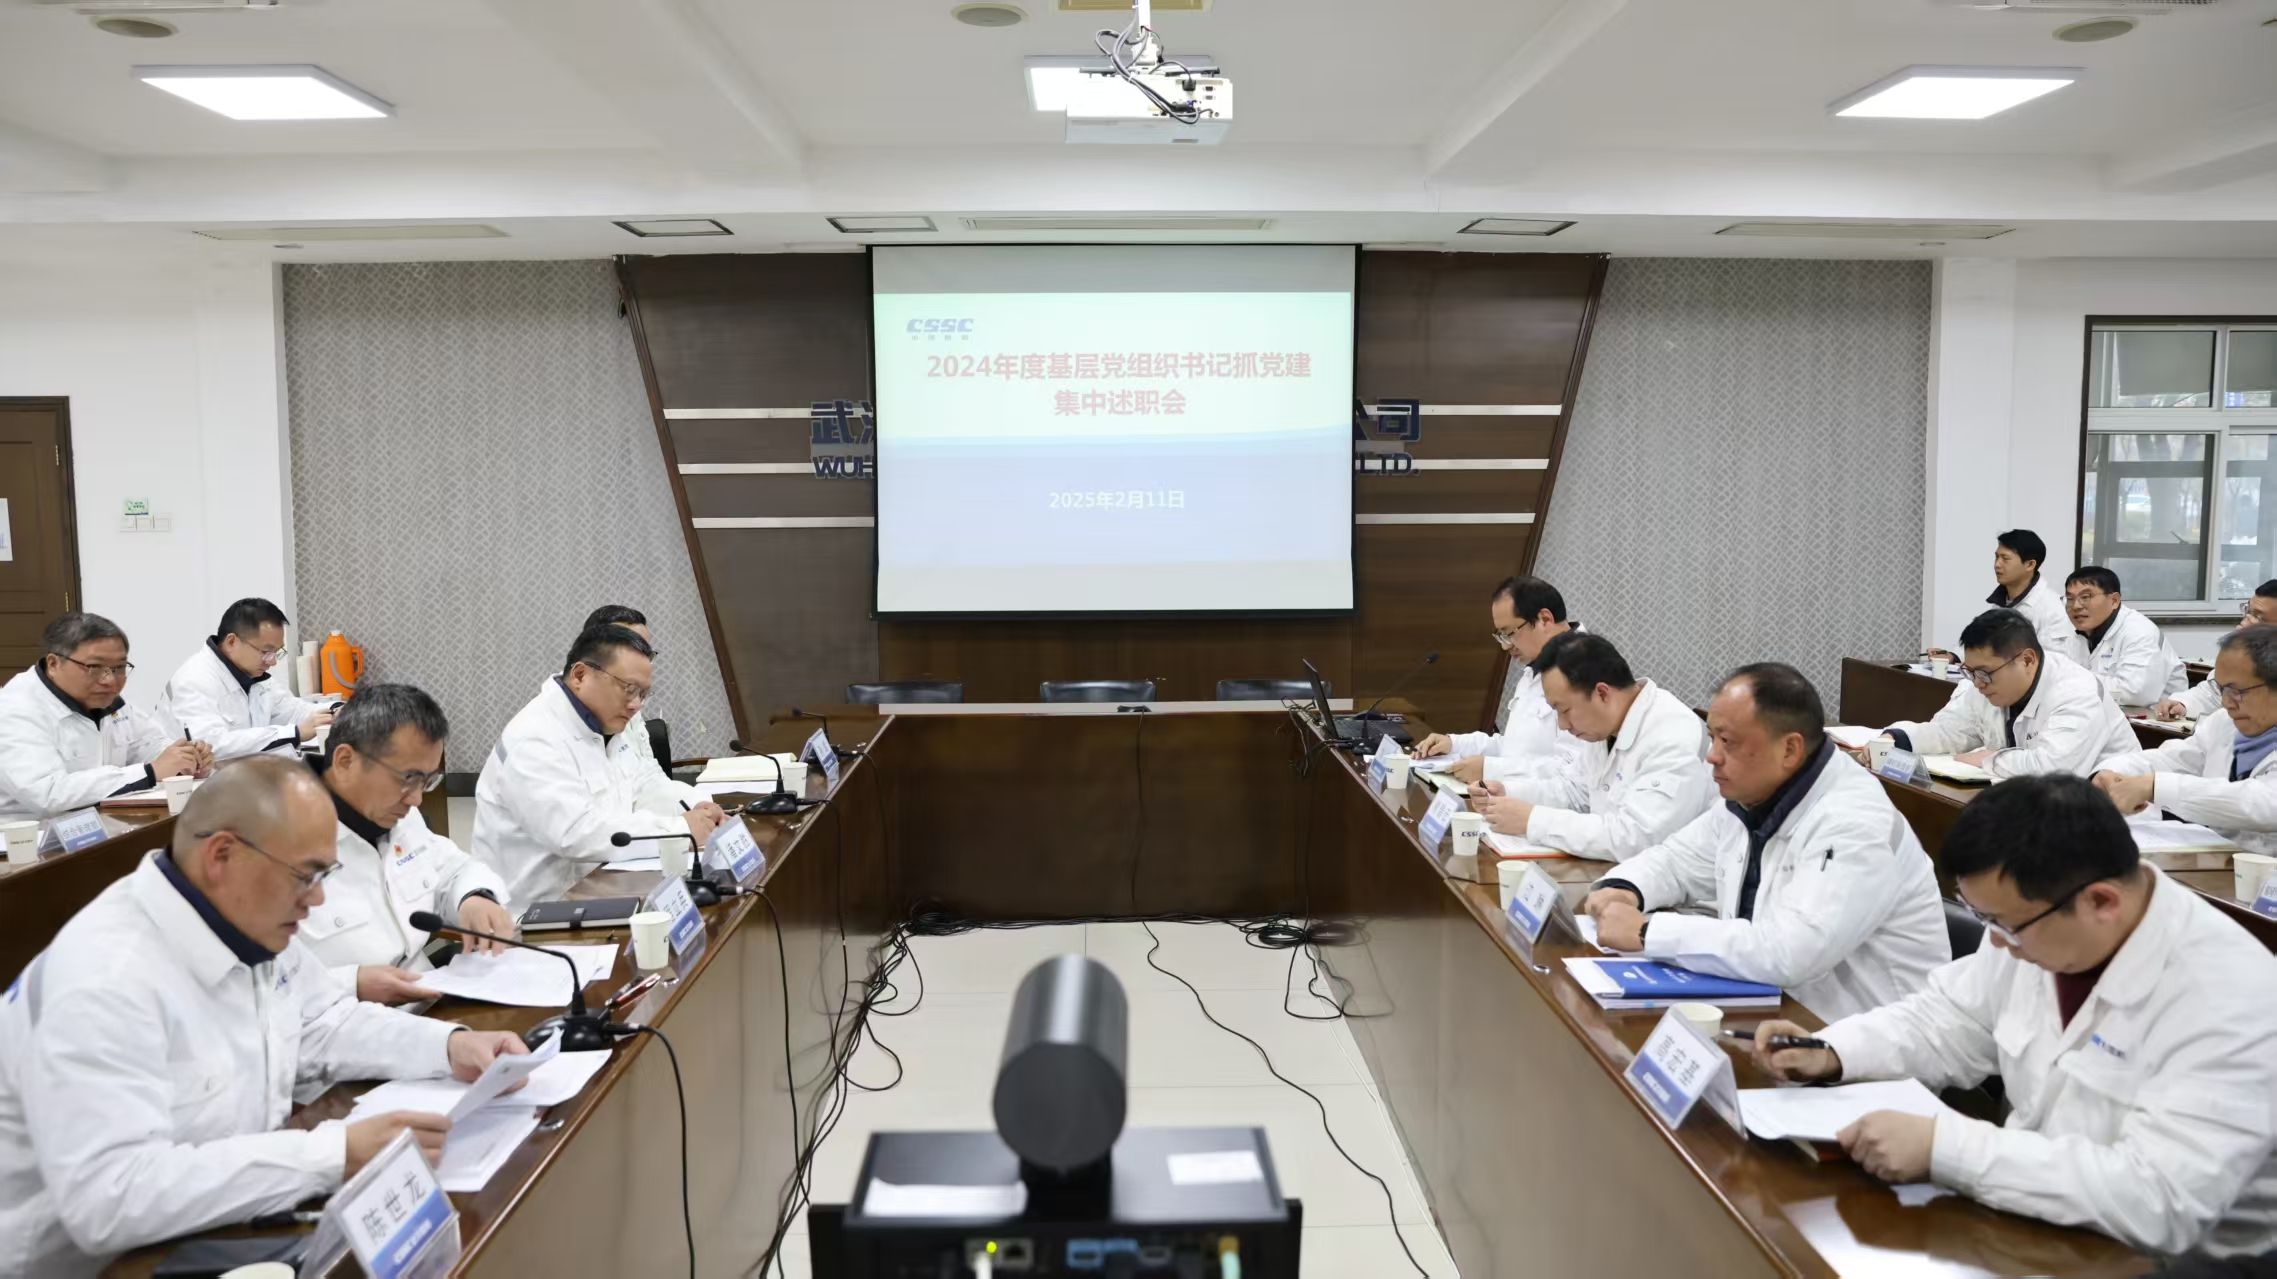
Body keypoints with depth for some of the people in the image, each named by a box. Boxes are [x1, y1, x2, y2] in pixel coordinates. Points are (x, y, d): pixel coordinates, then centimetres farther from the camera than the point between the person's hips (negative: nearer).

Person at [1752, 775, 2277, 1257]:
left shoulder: (2230, 1000, -26)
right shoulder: (2037, 923, -5)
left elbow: (2161, 1203, -33)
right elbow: (1946, 1023, 11)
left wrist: (1941, 1145, -34)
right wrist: (1829, 1055, -6)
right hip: (2028, 1221, 6)